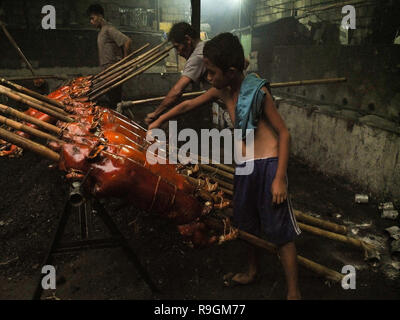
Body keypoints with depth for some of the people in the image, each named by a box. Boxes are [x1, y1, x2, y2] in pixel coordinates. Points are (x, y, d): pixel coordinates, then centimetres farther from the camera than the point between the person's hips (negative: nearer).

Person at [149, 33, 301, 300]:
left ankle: (294, 292, 12)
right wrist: (159, 121, 21)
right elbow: (189, 105, 18)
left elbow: (284, 133, -14)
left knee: (281, 231, -1)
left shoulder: (257, 92, -15)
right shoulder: (222, 91, 4)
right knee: (248, 224, 22)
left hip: (268, 165, -7)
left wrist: (280, 178, -18)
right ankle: (252, 271, 43)